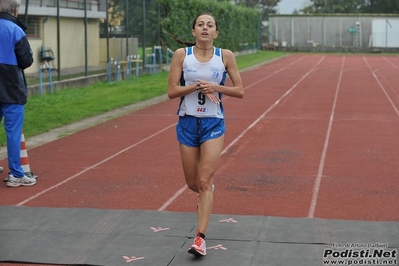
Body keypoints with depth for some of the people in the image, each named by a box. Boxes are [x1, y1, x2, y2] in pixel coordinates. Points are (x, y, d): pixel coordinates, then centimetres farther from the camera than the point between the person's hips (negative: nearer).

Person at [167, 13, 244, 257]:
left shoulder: (225, 56, -3)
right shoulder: (182, 54, -3)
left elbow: (239, 91, -1)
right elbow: (172, 91, -6)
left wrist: (215, 87, -16)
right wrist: (197, 86, -20)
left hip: (214, 123, -1)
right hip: (187, 122, 2)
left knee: (205, 181, -10)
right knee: (193, 183, 12)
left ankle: (200, 238, -7)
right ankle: (207, 193, 49)